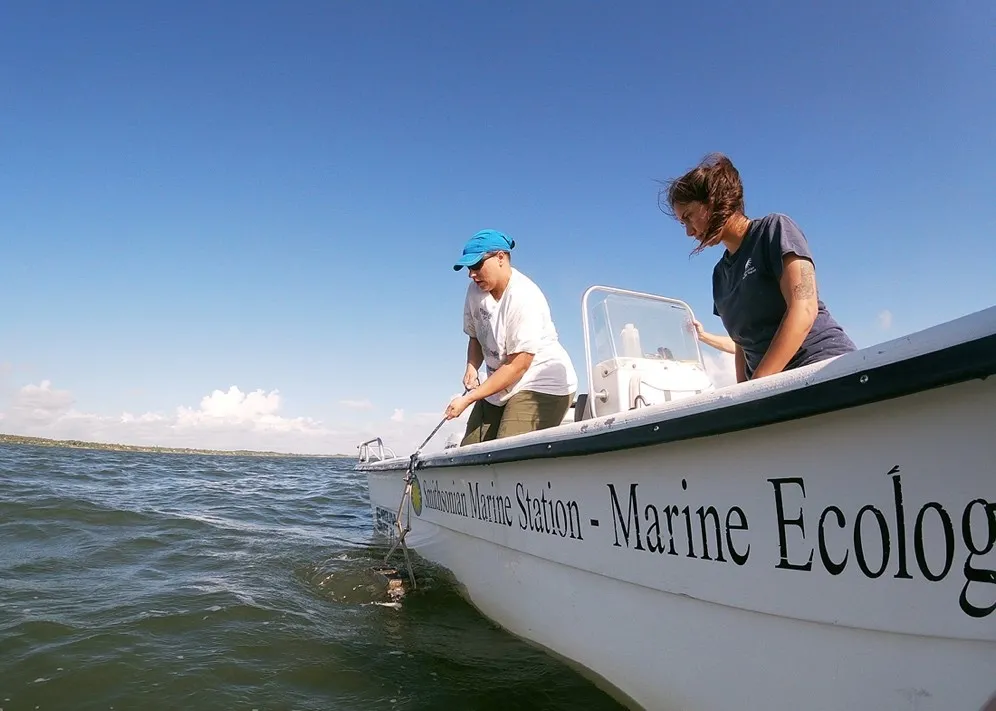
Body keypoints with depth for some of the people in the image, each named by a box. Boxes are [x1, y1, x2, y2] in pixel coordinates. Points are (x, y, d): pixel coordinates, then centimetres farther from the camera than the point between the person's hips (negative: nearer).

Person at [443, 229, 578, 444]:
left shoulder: (524, 297, -22)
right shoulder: (475, 290, 0)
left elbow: (517, 366, -22)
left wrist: (468, 399, -21)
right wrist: (472, 368, -8)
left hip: (542, 386, -7)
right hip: (499, 386, 8)